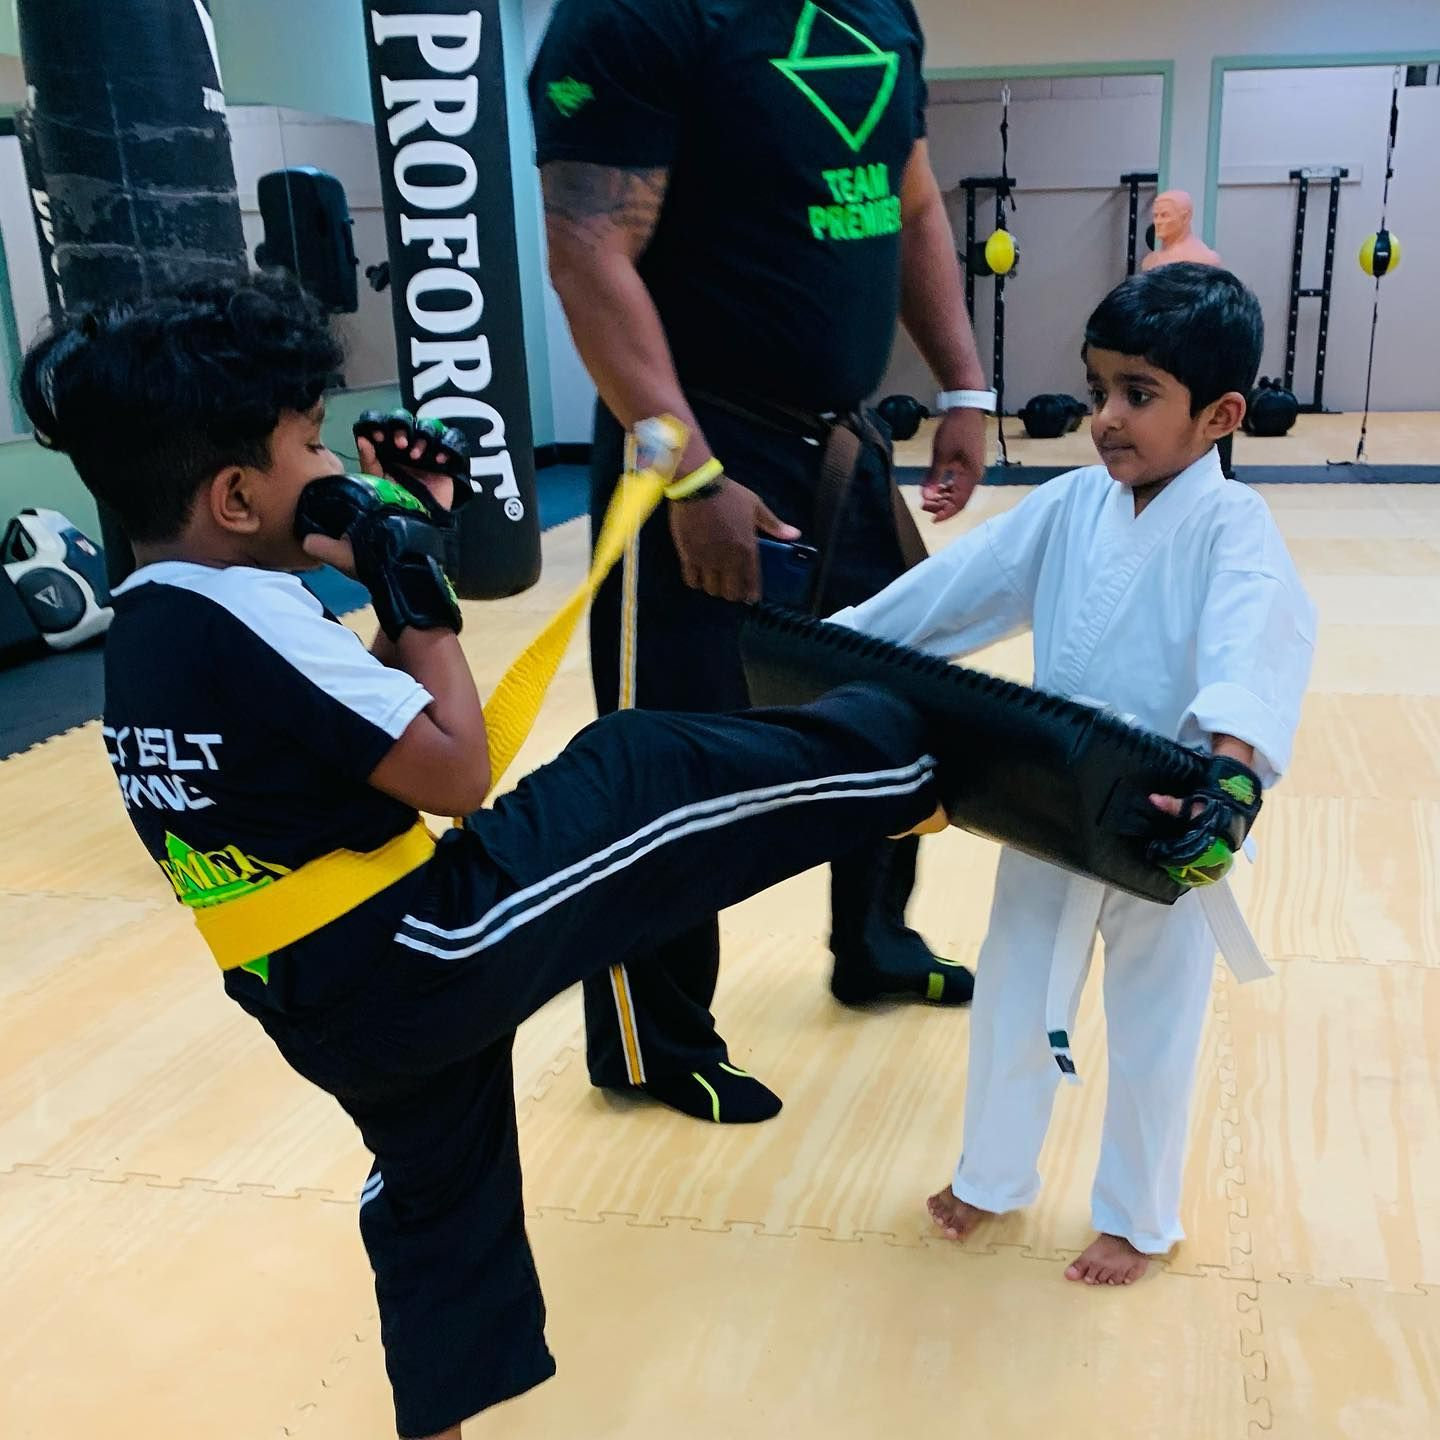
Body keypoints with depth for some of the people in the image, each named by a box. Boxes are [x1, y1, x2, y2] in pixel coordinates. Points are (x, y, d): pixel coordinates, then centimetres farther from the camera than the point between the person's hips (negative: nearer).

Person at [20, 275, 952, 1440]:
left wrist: (396, 576, 13)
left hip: (332, 1012, 9)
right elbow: (455, 775, -18)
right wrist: (417, 589, -10)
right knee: (650, 773, -1)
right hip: (425, 951, -9)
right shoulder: (250, 618, -21)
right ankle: (918, 769, 15)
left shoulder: (145, 639, 8)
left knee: (436, 1201, 26)